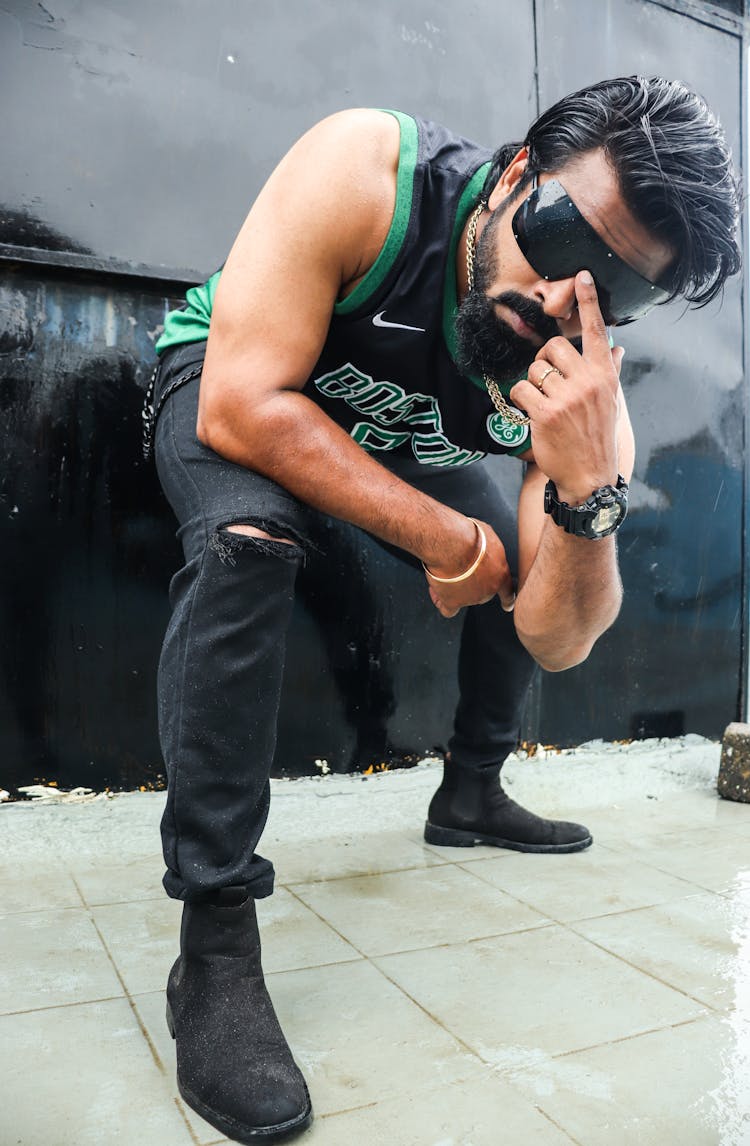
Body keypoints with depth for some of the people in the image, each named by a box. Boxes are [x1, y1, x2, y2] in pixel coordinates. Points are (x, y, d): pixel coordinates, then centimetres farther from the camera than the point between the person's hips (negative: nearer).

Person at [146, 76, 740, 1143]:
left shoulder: (581, 382, -24)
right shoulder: (366, 171, -34)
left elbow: (557, 641, -25)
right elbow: (245, 407, -38)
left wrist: (589, 489, -44)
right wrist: (444, 538, -34)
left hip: (395, 435, 5)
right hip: (222, 388, -4)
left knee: (523, 567, 3)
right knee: (249, 536, -36)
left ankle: (471, 795, 27)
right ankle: (213, 942, -27)